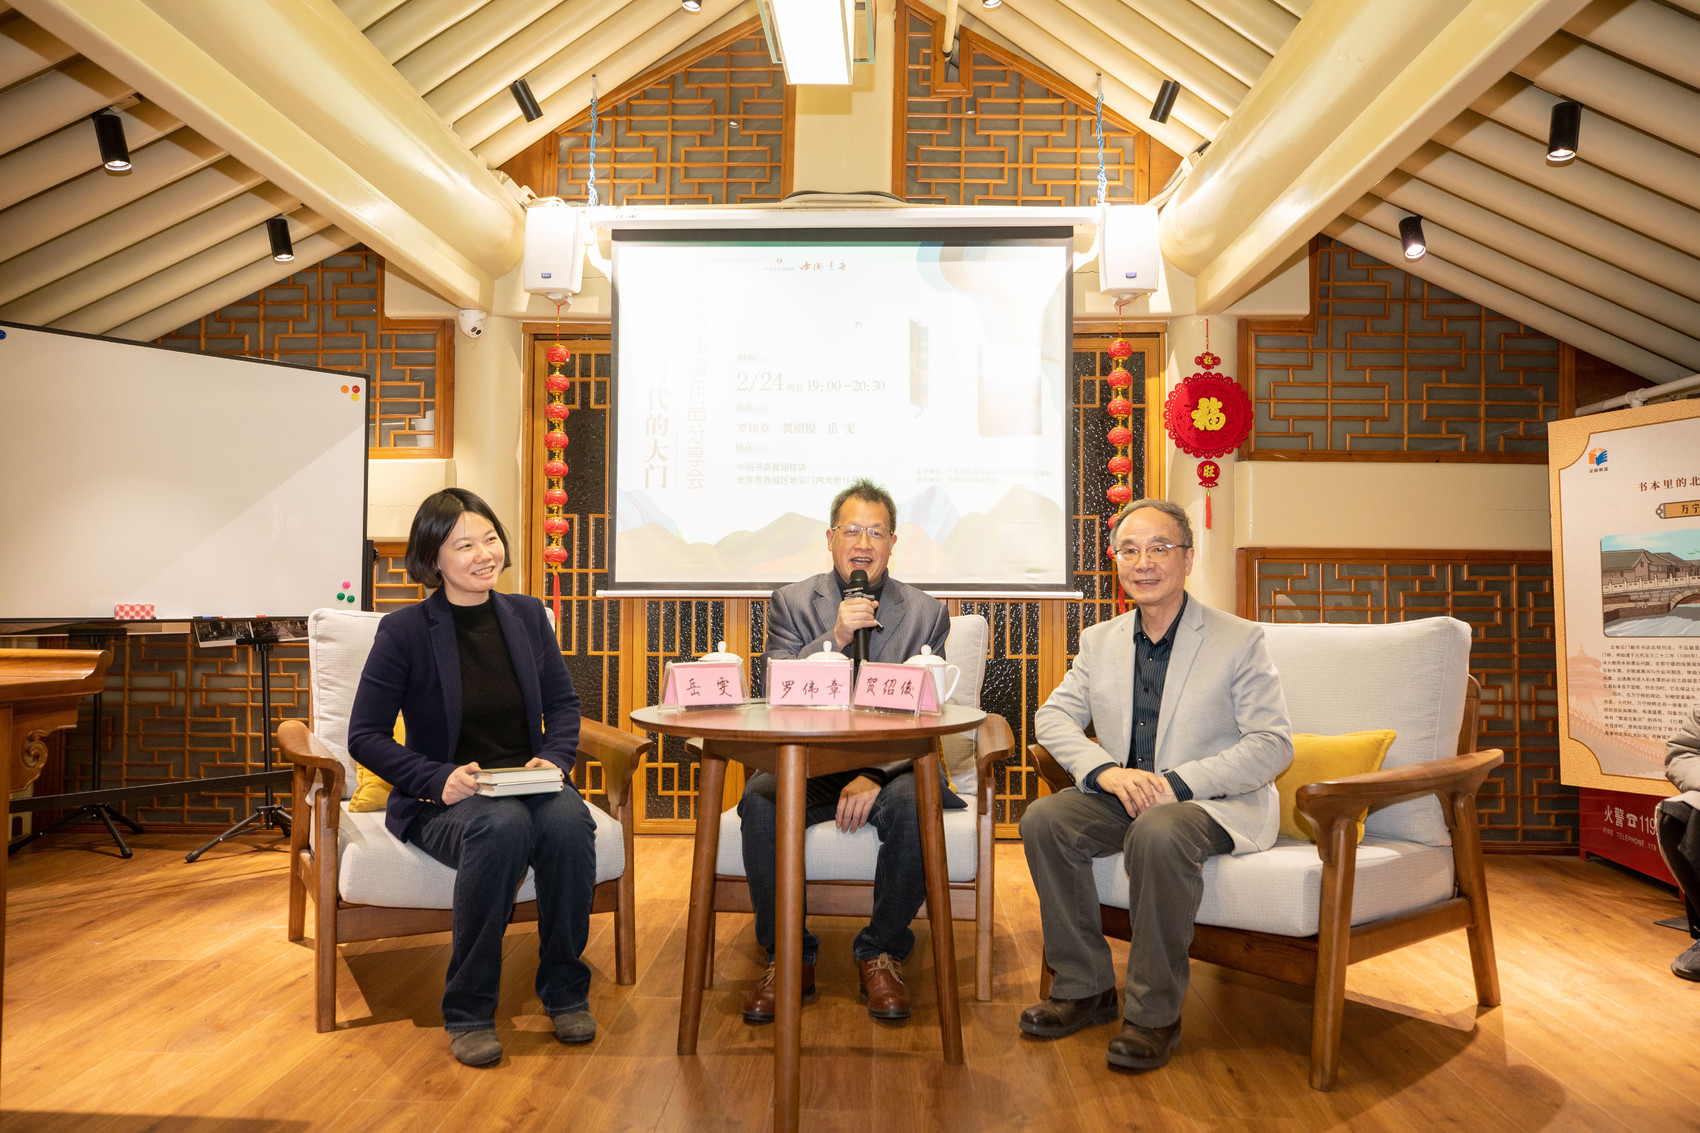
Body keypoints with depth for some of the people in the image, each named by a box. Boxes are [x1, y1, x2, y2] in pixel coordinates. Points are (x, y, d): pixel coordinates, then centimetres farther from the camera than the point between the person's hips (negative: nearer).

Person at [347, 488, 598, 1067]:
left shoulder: (527, 615, 7)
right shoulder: (404, 631, -5)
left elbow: (564, 704, 15)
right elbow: (365, 737, -4)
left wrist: (554, 759, -6)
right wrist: (440, 779, -18)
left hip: (528, 786, 3)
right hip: (442, 802, -3)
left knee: (568, 819, -32)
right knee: (501, 825, -37)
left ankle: (564, 989, -10)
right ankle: (467, 1012, -20)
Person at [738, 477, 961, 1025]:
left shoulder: (927, 614, 6)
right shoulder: (791, 602, 7)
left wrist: (874, 775, -17)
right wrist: (834, 638, -17)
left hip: (892, 767, 0)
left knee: (912, 805, -33)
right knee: (759, 800, -29)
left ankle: (882, 954, -7)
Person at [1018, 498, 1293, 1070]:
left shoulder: (1239, 639, -5)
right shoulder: (1099, 641, 9)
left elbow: (1273, 744, -11)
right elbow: (1054, 716, 5)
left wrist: (1177, 782, -23)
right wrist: (1105, 771, -17)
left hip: (1218, 803, -5)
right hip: (1125, 797, 5)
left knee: (1158, 832, -36)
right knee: (1044, 819, -21)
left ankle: (1154, 1013, -19)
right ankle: (1084, 987, -5)